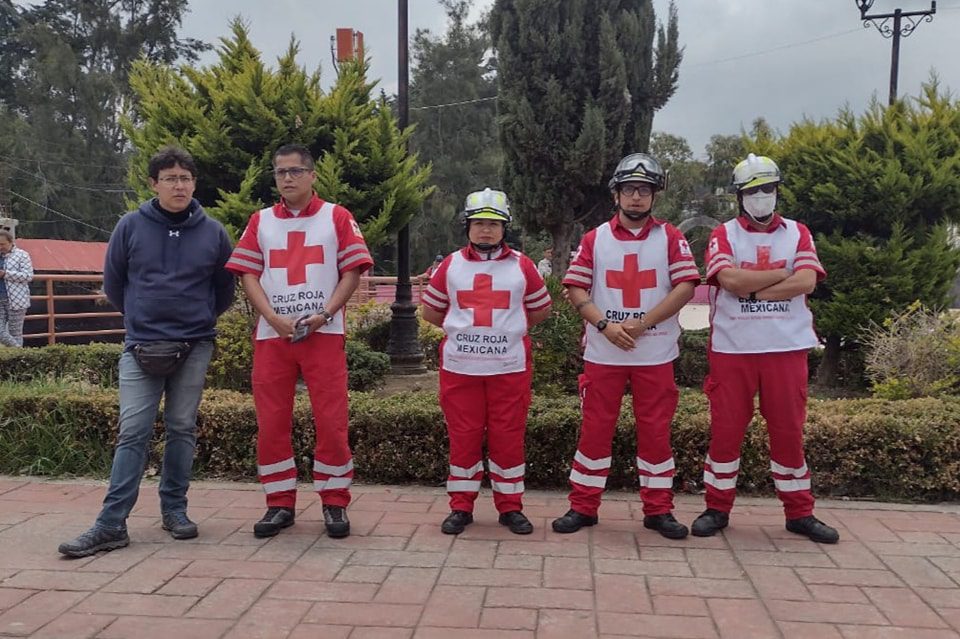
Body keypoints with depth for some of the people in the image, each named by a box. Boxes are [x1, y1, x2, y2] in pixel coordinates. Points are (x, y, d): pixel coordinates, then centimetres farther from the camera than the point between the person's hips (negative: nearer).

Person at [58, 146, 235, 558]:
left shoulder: (213, 232, 1)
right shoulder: (131, 227, 0)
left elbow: (225, 289, 13)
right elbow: (113, 283, 10)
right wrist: (141, 316, 14)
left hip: (195, 346, 1)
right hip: (141, 346, -1)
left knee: (182, 429, 8)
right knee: (133, 433, -3)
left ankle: (174, 509, 20)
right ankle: (112, 524, 0)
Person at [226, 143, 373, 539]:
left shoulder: (336, 217, 5)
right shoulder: (260, 222, 12)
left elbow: (353, 270, 0)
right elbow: (248, 274, 6)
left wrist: (325, 314, -12)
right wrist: (275, 319, -10)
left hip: (324, 334, -2)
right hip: (272, 335, 3)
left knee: (331, 421, -1)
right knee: (271, 422, 5)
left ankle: (335, 503, 12)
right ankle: (280, 504, 18)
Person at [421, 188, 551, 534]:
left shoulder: (522, 266, 4)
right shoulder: (451, 265, 6)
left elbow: (541, 310, 14)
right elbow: (430, 310, 15)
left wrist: (508, 327, 11)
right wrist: (461, 328, 12)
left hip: (509, 367, 0)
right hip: (460, 366, 1)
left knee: (508, 437, 5)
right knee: (463, 437, 6)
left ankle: (510, 506, 19)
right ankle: (461, 506, 18)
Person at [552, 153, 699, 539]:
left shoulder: (670, 239, 3)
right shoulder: (595, 239, 5)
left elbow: (685, 287, -7)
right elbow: (576, 290, 0)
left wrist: (642, 323, -16)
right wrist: (605, 325, -14)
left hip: (655, 354, 0)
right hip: (602, 353, 1)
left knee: (655, 431, 6)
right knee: (595, 429, 5)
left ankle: (658, 510, 19)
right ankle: (583, 507, 16)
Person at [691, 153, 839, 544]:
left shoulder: (798, 233, 10)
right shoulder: (723, 236, 4)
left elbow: (807, 281, -7)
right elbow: (730, 281, -14)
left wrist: (752, 289, -11)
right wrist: (782, 273, -6)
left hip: (786, 349, 2)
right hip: (732, 350, -1)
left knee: (789, 430, 8)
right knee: (725, 429, 4)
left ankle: (799, 513, 20)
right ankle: (717, 508, 17)